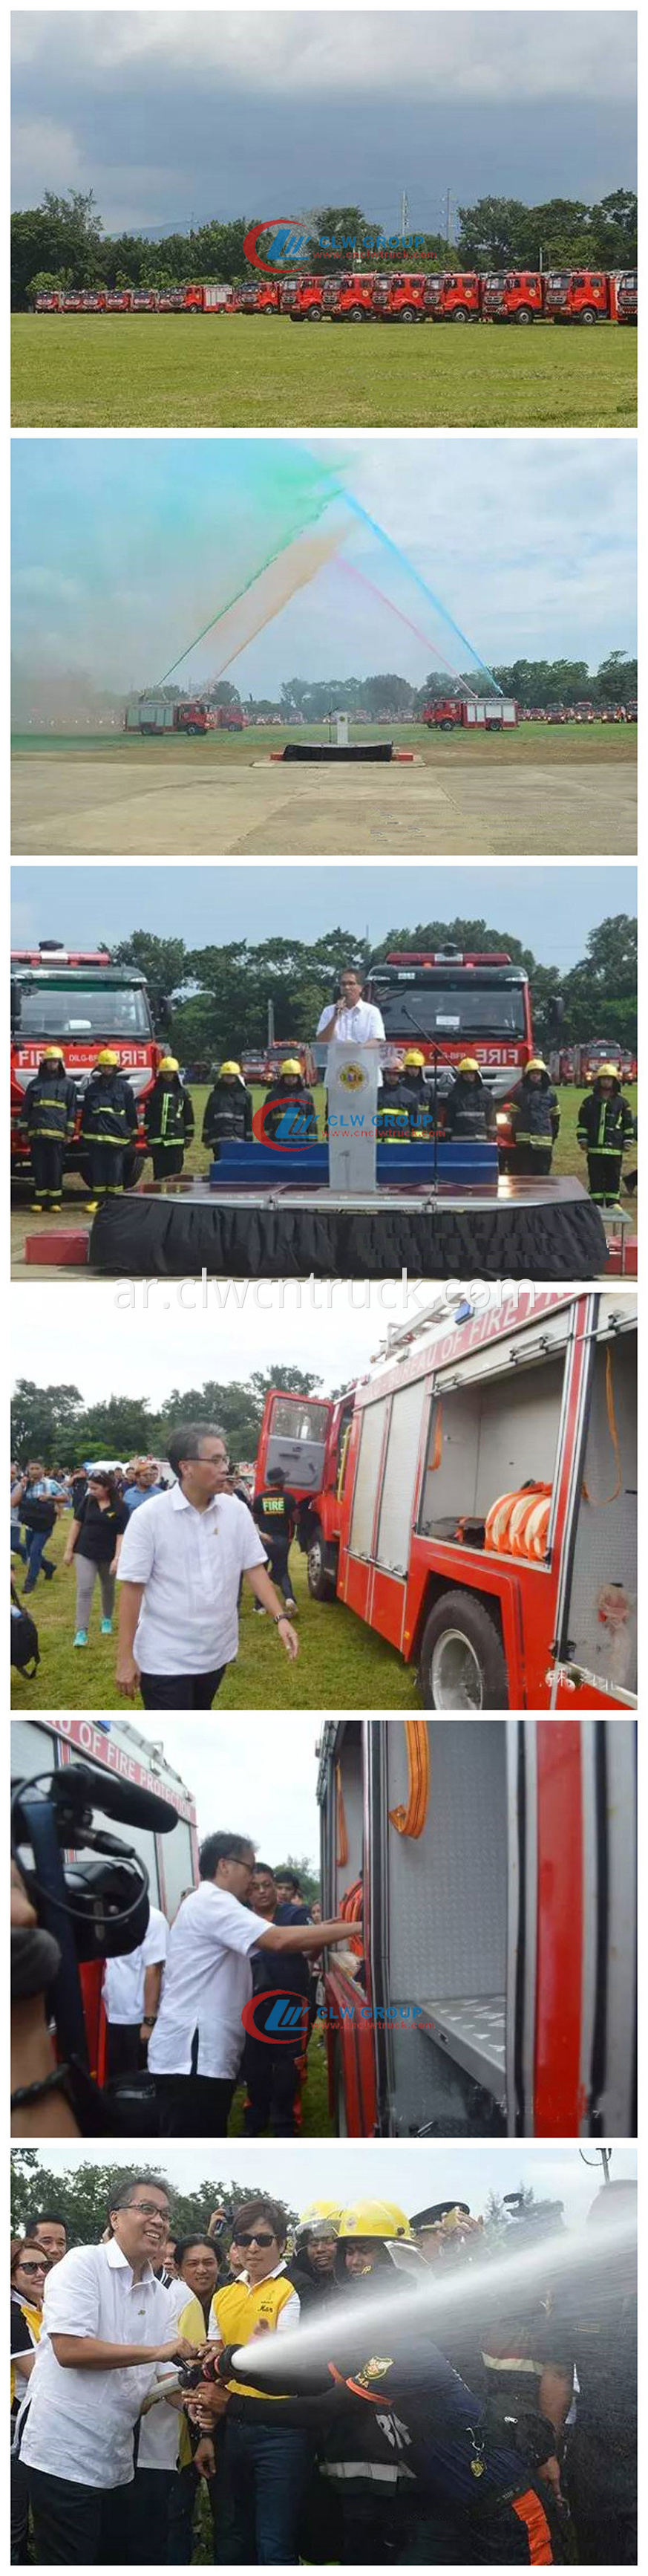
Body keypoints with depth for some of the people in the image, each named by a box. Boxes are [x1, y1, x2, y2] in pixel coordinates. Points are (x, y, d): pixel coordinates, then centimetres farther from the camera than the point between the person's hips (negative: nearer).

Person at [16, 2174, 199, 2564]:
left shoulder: (159, 2295, 12)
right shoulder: (82, 2265, -10)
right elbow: (69, 2350, -22)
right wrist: (156, 2351, -17)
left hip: (116, 2463, 8)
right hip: (64, 2457, -8)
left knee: (117, 2561, 14)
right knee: (70, 2564, -5)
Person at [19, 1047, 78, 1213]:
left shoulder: (68, 1084, 8)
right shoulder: (35, 1084, 13)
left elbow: (72, 1109, 7)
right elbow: (26, 1108, 16)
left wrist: (69, 1132, 0)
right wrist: (24, 1130, 11)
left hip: (58, 1133, -2)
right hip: (37, 1132, 2)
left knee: (56, 1168, 0)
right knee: (39, 1167, 1)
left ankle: (55, 1200, 5)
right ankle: (39, 1200, 6)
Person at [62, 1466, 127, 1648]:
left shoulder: (119, 1508, -11)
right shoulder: (88, 1501, -3)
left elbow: (121, 1535, -11)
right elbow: (77, 1524, 3)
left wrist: (117, 1558, -19)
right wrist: (69, 1550, 2)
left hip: (107, 1555, -1)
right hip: (85, 1553, 1)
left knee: (108, 1589, 18)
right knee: (84, 1590, -9)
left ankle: (107, 1620, 42)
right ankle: (82, 1631, -11)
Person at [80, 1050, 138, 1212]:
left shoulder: (125, 1088, 4)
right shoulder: (92, 1088, 11)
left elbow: (131, 1112, 8)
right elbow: (85, 1112, 16)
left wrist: (133, 1132, 5)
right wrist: (83, 1134, 15)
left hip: (116, 1136, -2)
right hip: (95, 1135, 3)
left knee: (115, 1168, -2)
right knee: (97, 1168, 3)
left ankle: (115, 1200, 4)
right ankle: (97, 1199, 8)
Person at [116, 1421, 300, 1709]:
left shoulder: (237, 1511, -2)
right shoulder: (149, 1517, -14)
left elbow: (255, 1568, 4)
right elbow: (132, 1587, -12)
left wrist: (280, 1618, -10)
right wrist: (126, 1658, -12)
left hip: (216, 1652, 5)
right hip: (165, 1659, -5)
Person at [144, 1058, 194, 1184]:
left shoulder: (183, 1093, 7)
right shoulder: (154, 1093, 10)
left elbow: (189, 1117, 9)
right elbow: (148, 1116, 12)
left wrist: (189, 1137, 6)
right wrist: (148, 1137, 9)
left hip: (176, 1139, -1)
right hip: (157, 1139, 1)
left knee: (174, 1171, -2)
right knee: (159, 1172, 1)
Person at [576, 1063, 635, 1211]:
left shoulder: (621, 1102, 6)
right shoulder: (590, 1101, 7)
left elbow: (628, 1123, 10)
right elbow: (582, 1122, 10)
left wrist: (627, 1140, 4)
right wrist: (582, 1139, 3)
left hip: (615, 1148, 0)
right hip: (594, 1147, 0)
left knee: (614, 1176, 4)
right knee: (595, 1176, 2)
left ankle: (612, 1202, 12)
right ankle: (596, 1203, 8)